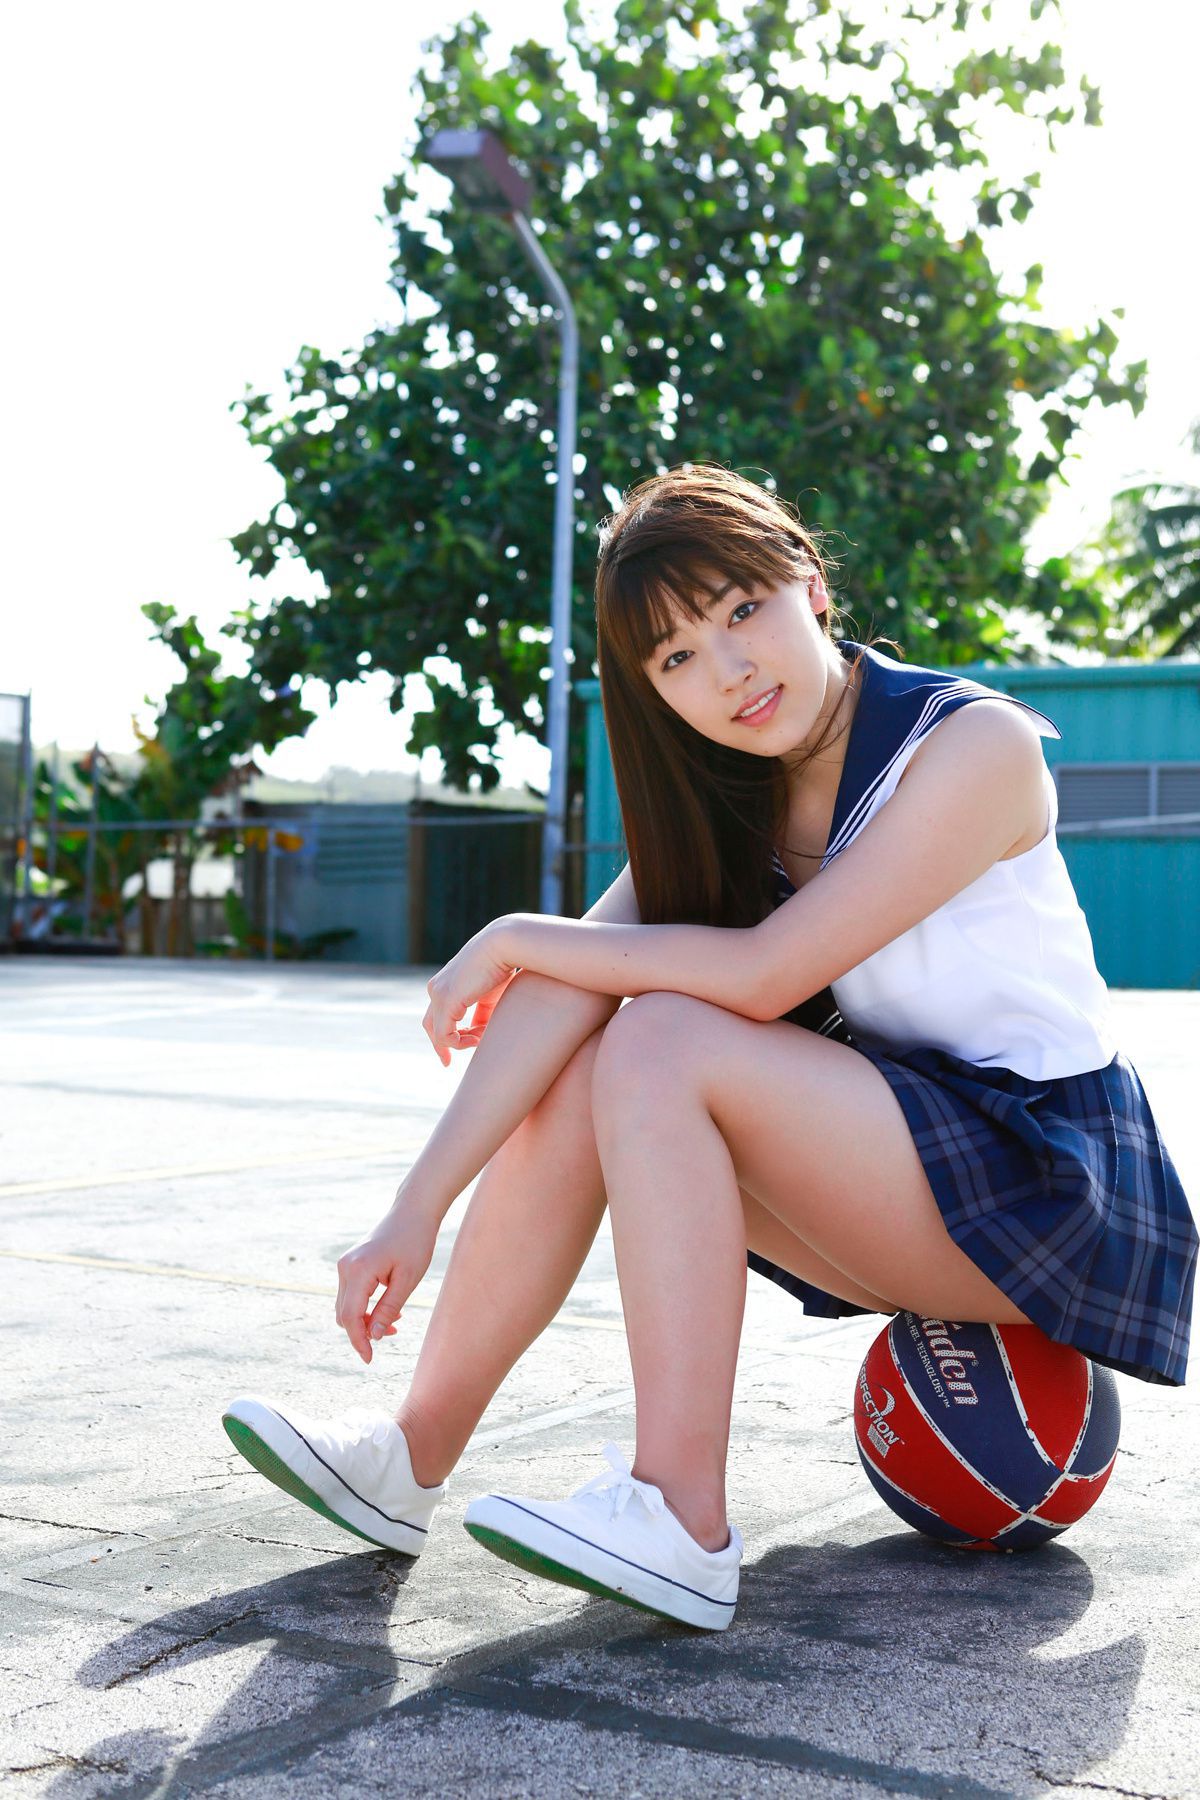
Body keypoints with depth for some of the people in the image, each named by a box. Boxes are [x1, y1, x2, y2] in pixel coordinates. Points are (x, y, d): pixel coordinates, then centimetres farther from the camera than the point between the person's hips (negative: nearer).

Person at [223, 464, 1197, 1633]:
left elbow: (761, 976, -25)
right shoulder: (727, 794, 2)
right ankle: (410, 1460, -8)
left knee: (662, 1041, -25)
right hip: (894, 1170, 7)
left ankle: (680, 1530, -26)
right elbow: (566, 993, -11)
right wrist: (416, 1213, -20)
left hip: (1050, 1182, -7)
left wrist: (514, 940, -14)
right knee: (580, 1065, -12)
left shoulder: (971, 743, -18)